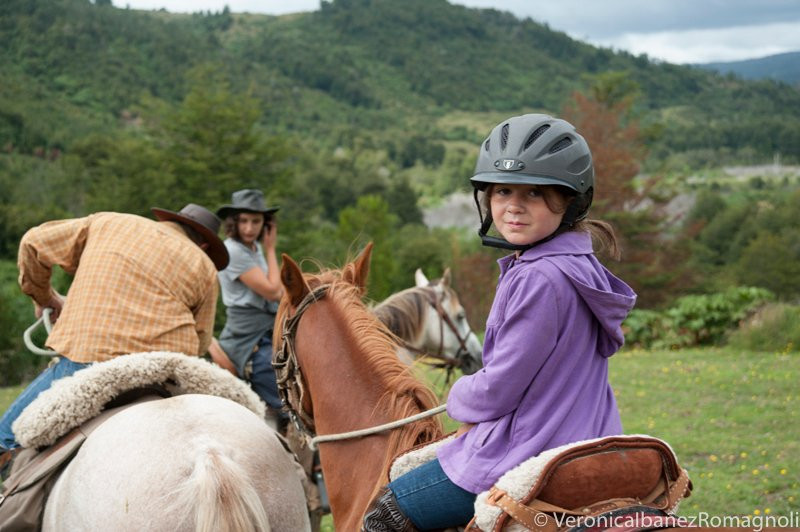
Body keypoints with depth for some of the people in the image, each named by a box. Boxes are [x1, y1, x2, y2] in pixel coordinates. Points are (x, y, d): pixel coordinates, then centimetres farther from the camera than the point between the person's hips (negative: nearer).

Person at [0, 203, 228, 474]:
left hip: (82, 359, 0)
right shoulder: (205, 268, 16)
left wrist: (43, 297, 39)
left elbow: (34, 244, 23)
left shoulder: (107, 222, 20)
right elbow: (199, 342, 15)